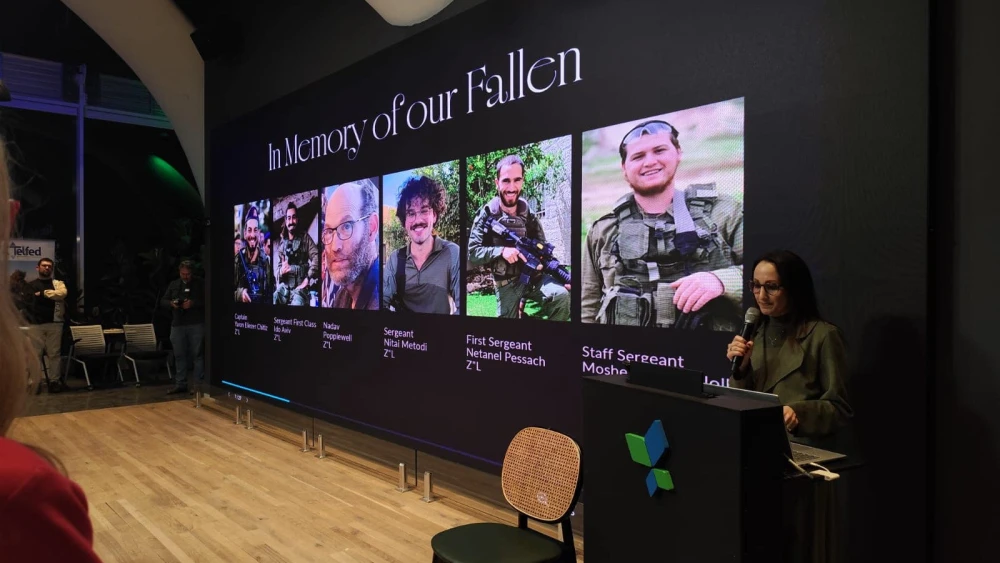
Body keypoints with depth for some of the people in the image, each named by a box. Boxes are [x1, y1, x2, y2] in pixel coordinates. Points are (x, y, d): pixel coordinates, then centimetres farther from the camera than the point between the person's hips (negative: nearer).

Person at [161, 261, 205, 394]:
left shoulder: (200, 283, 2)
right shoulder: (173, 284, 15)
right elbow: (163, 301, 15)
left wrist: (193, 303, -19)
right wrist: (171, 303, -7)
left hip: (197, 324, -4)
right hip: (177, 324, 4)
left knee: (197, 354, -3)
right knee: (179, 355, 7)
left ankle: (198, 384, 1)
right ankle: (180, 384, 13)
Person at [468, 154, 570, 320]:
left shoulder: (529, 215, 1)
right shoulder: (486, 216, -6)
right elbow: (471, 254, -11)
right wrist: (501, 251, -25)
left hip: (533, 276, 1)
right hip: (506, 285, -1)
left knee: (562, 295, -26)